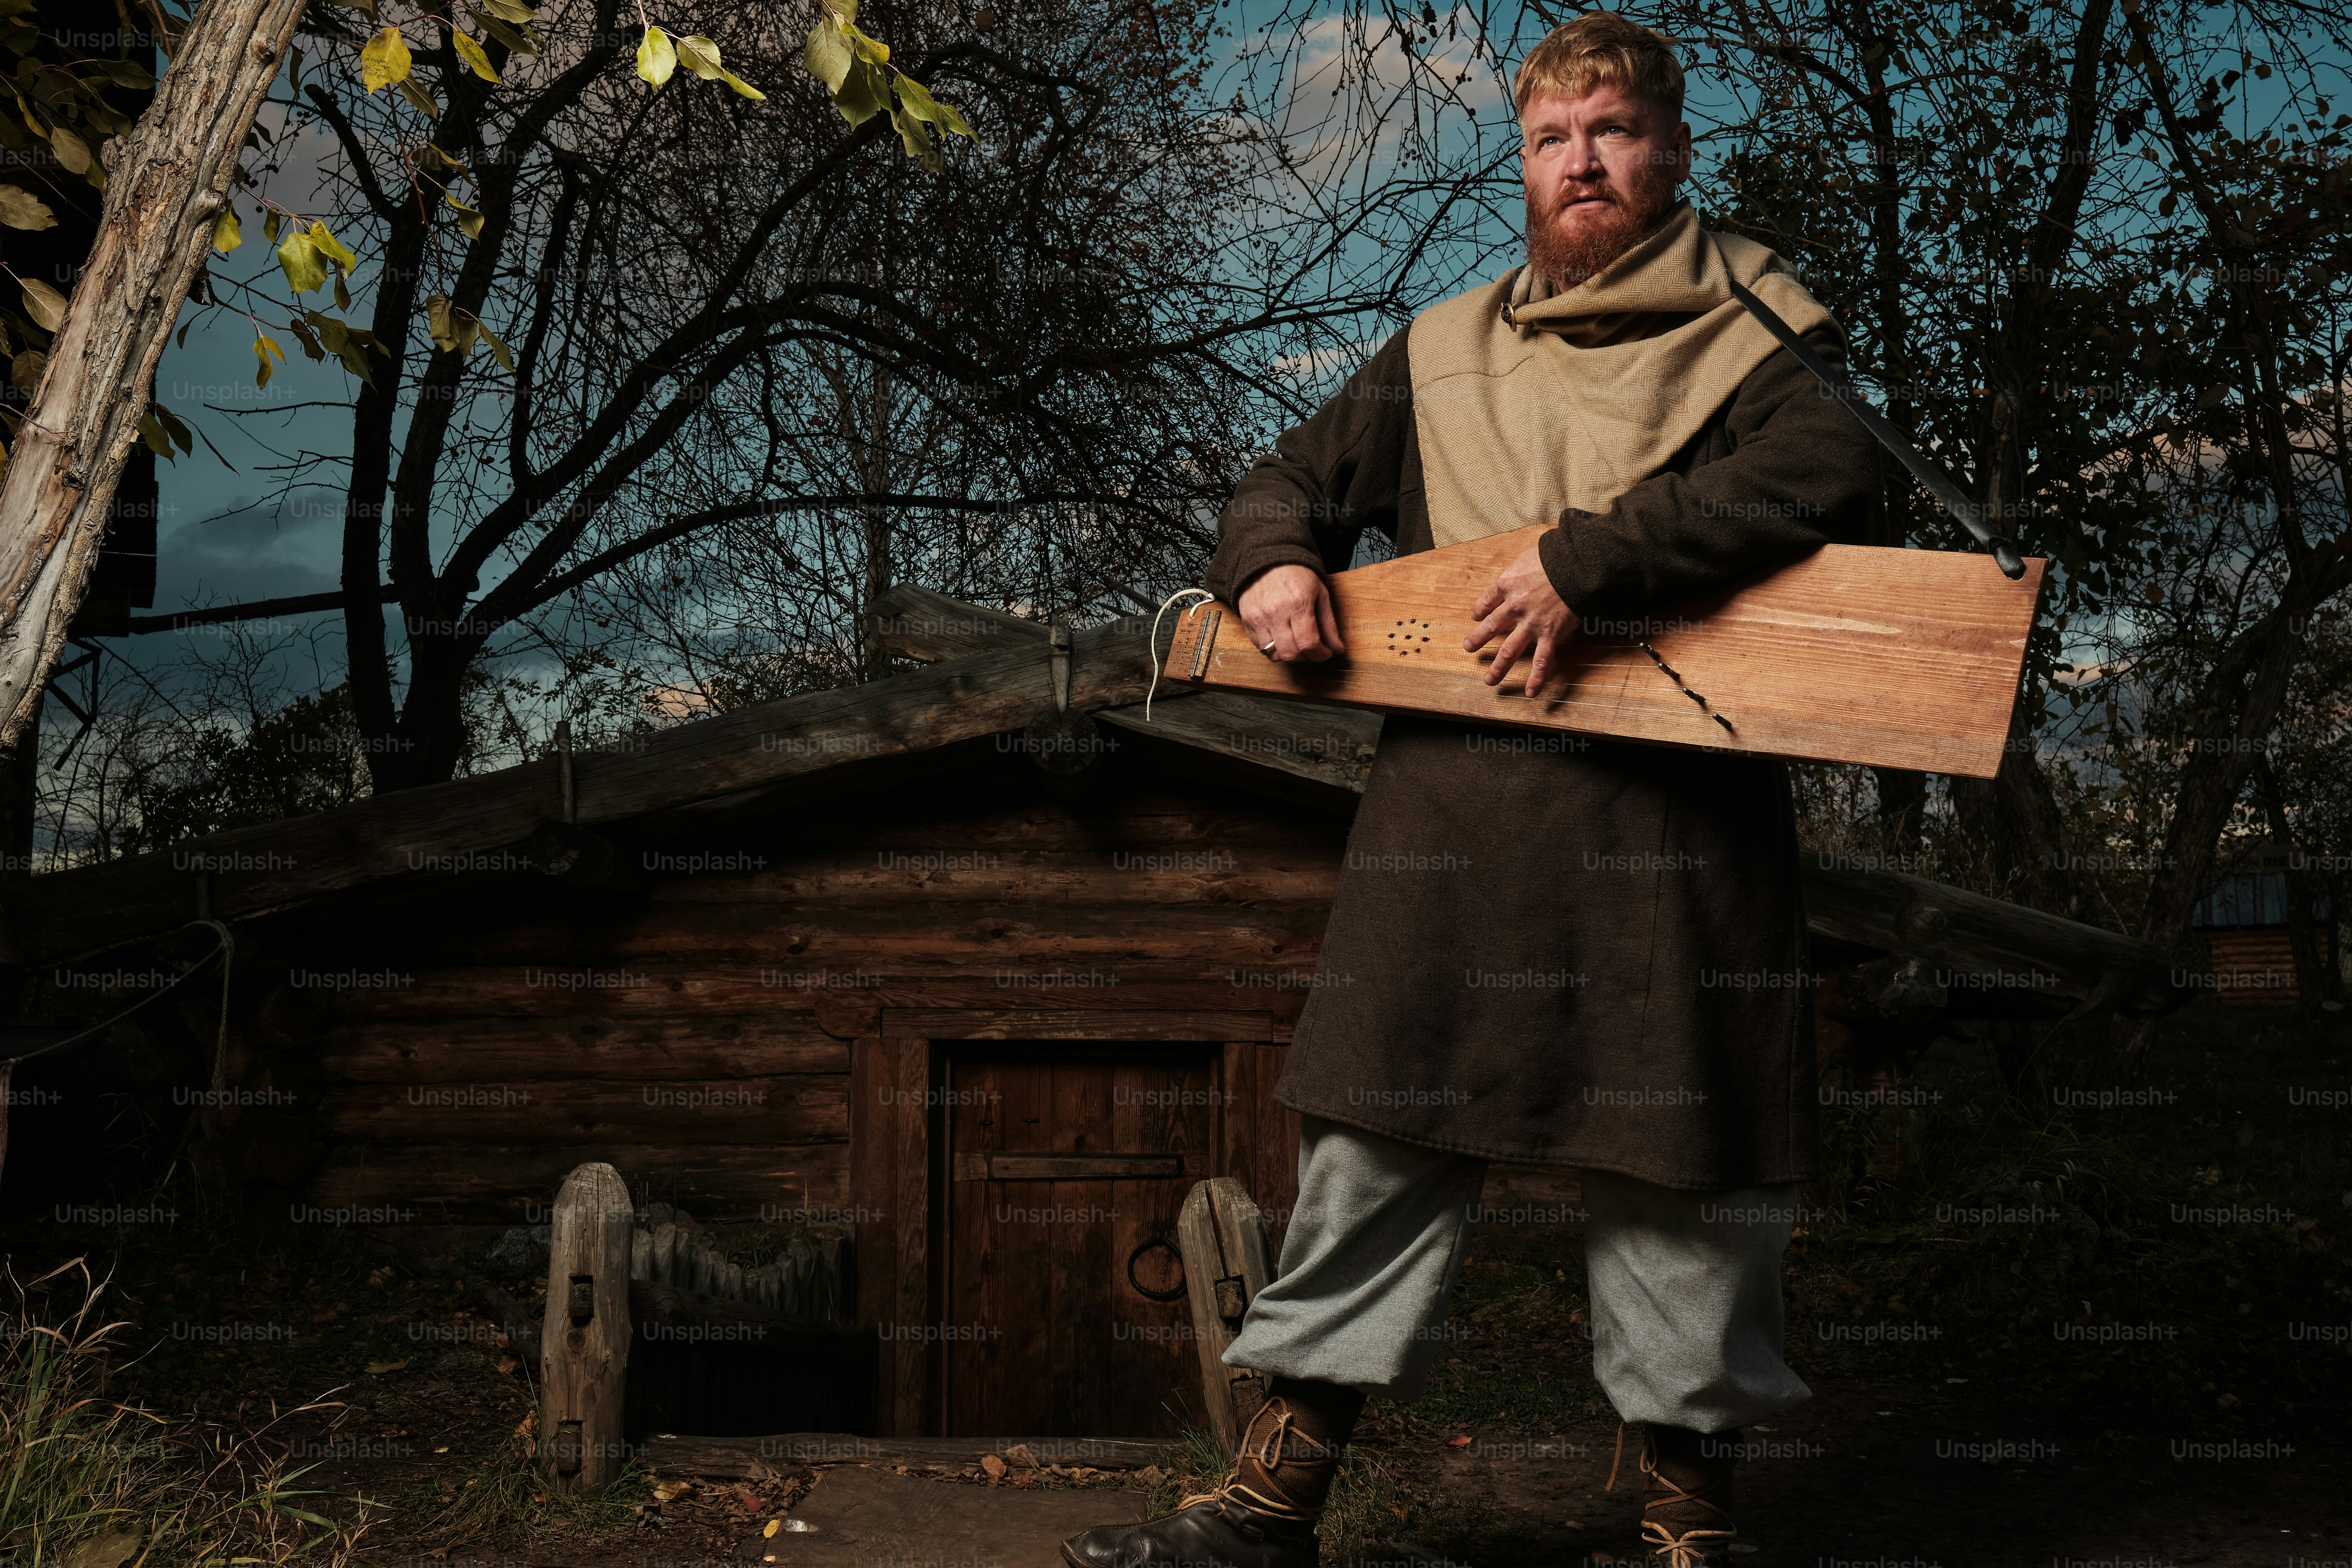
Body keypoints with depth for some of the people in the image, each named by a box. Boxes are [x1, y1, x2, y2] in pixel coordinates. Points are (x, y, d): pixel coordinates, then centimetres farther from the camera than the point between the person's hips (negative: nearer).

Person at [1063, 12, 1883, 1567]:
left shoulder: (1745, 333, 6)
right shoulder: (1443, 355, 20)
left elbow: (1837, 473, -14)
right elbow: (1293, 478, 28)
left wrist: (1594, 556, -22)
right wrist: (1272, 560, 2)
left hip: (1675, 809, -3)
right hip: (1450, 806, 3)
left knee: (1686, 1159, 2)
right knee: (1379, 1133, 4)